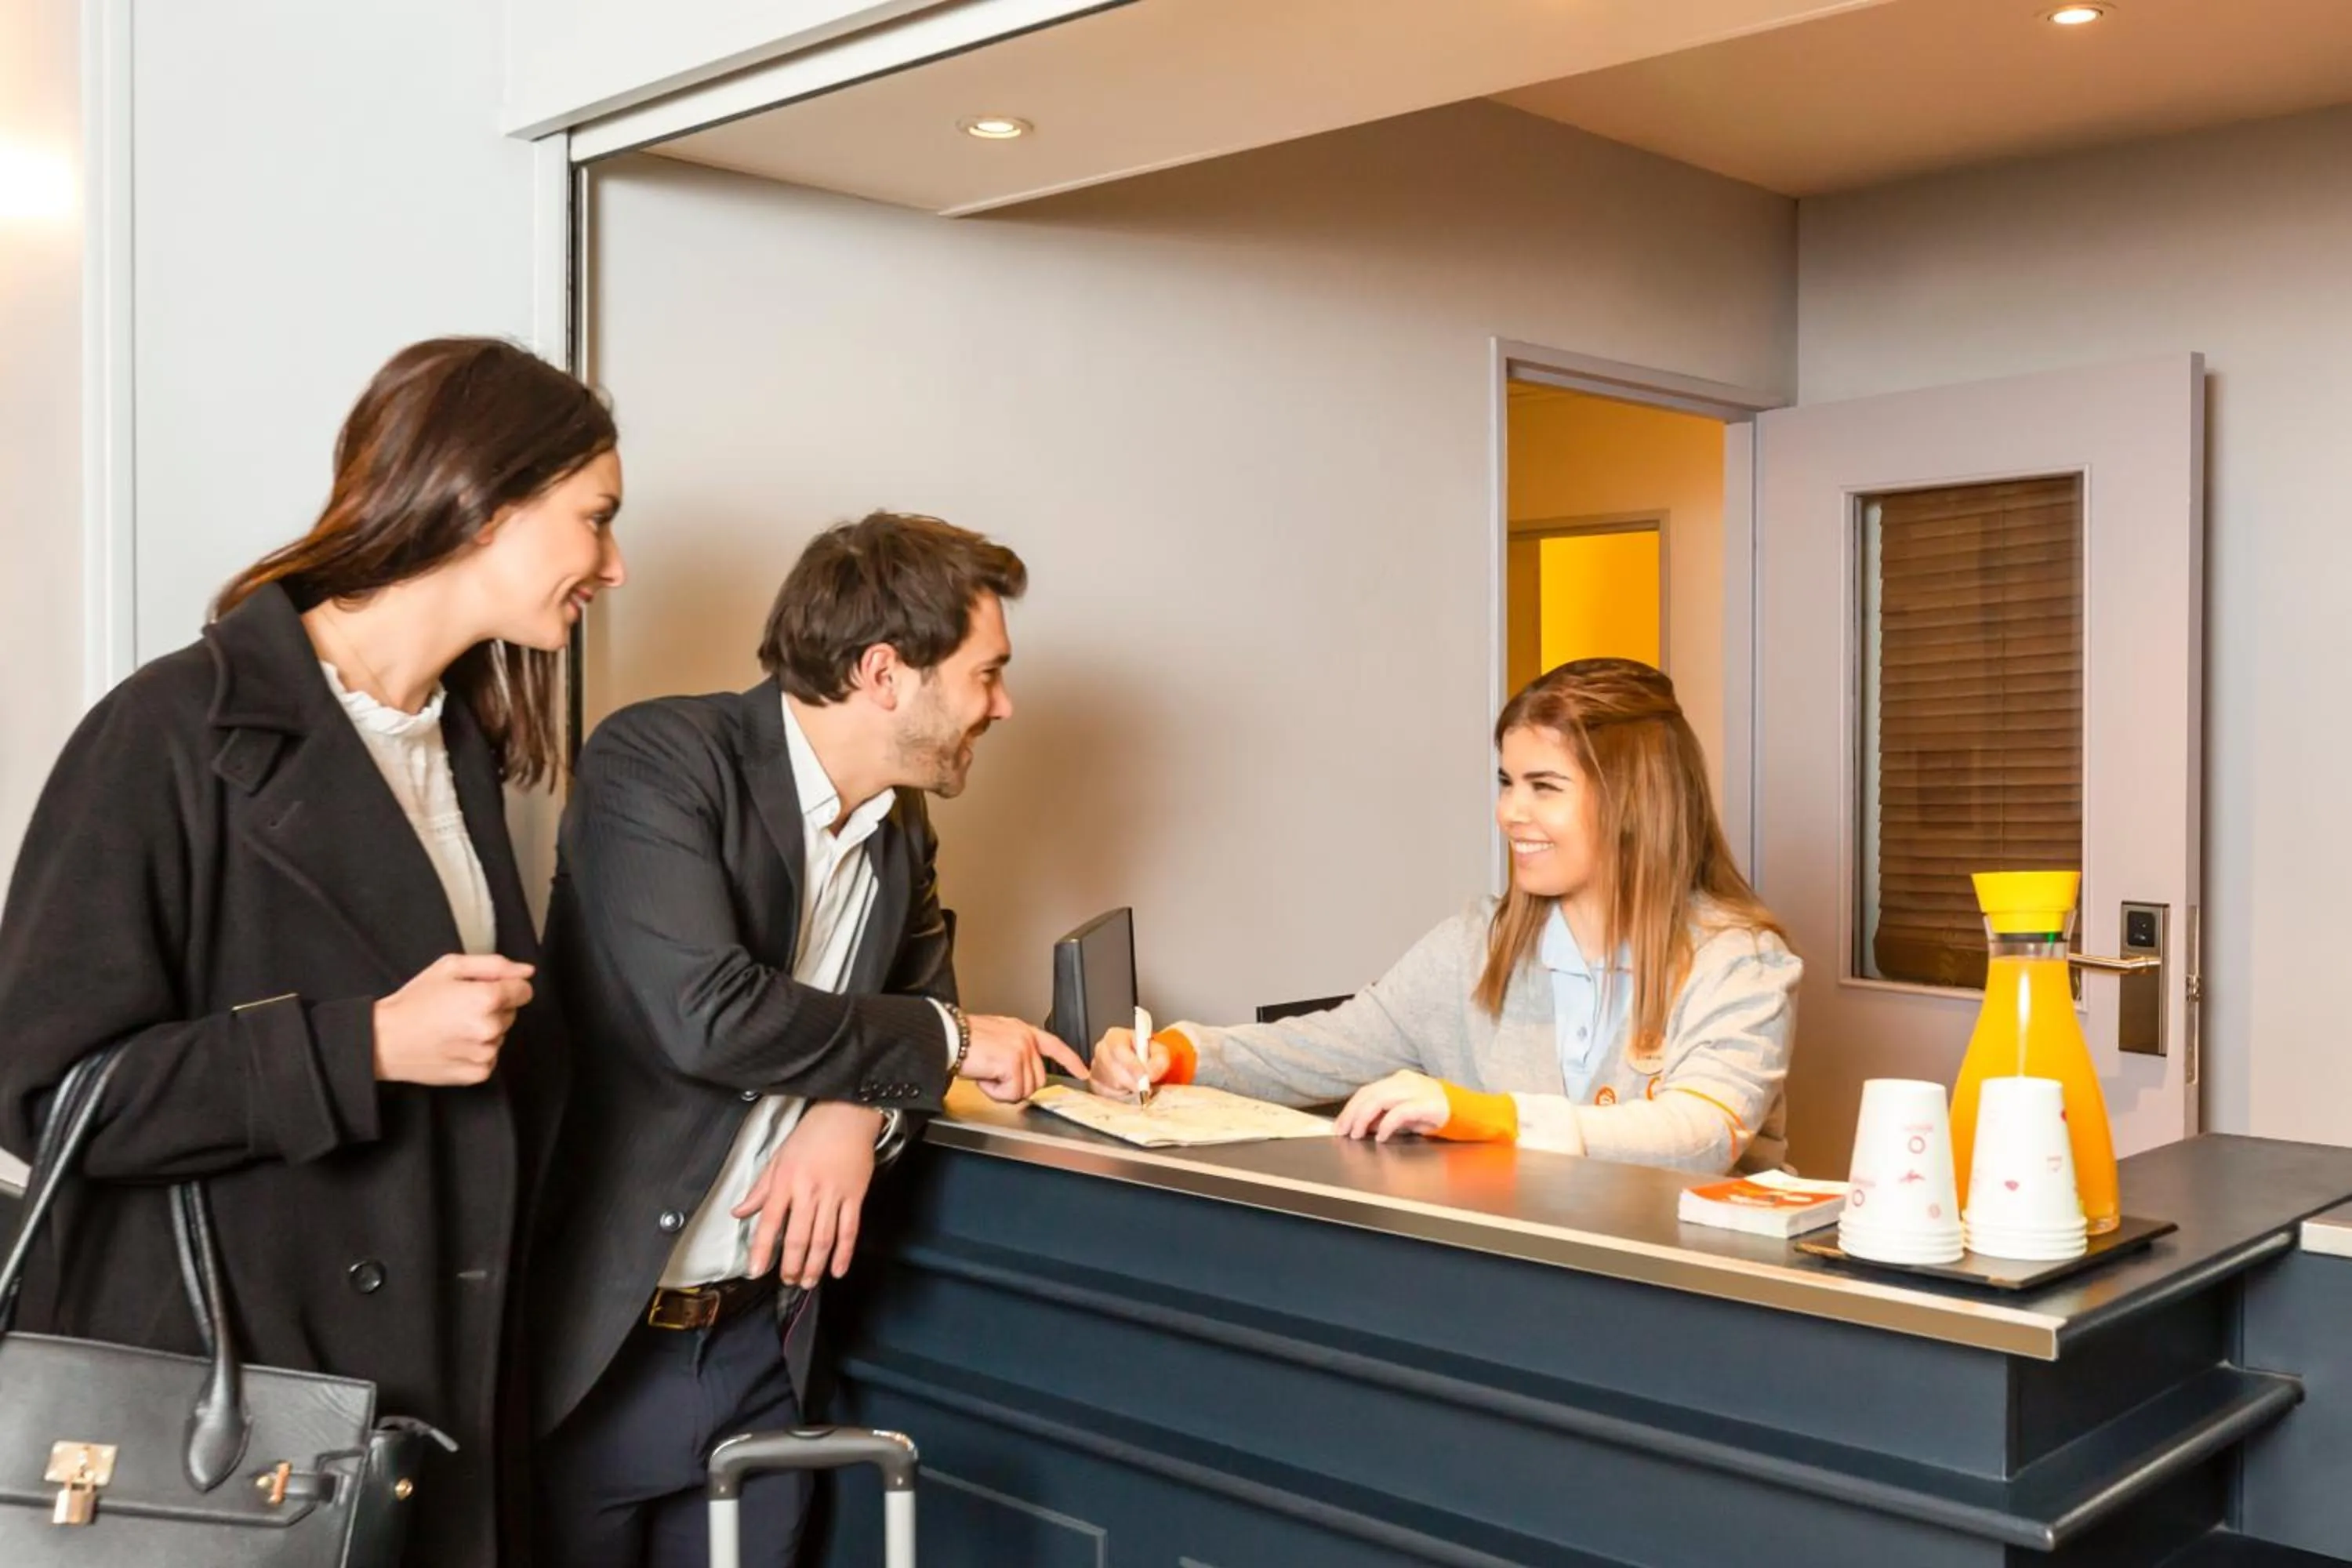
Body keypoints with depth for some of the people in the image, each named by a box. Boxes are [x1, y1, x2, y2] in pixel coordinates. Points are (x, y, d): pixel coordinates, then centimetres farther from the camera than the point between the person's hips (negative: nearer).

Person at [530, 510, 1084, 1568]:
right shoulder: (659, 759, -16)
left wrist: (861, 1108, -10)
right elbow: (703, 1013, -27)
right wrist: (946, 1041, -15)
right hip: (588, 1339, -6)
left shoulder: (900, 830, 5)